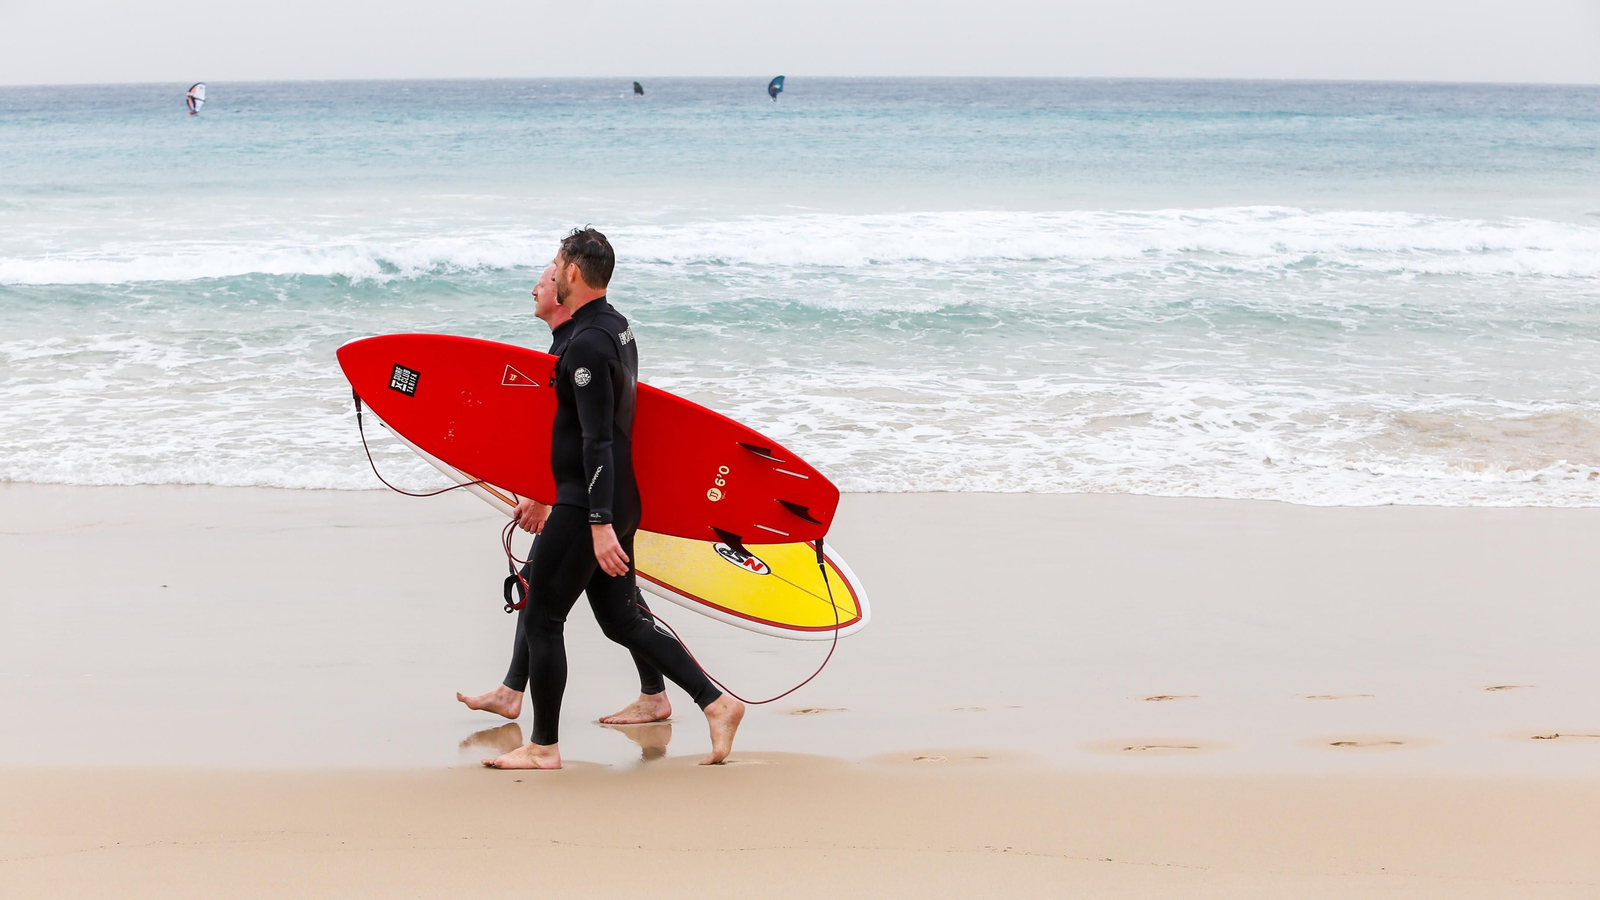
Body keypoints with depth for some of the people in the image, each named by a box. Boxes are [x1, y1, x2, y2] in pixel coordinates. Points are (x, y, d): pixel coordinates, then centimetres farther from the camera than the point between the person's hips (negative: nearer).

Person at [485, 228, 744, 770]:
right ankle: (715, 701, 9)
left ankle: (544, 747, 7)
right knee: (621, 618, 15)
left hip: (588, 507, -10)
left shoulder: (587, 344, -18)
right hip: (619, 502, 10)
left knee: (541, 619, 0)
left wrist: (599, 525, -27)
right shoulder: (617, 328, 13)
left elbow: (597, 441, -24)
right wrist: (544, 495, 28)